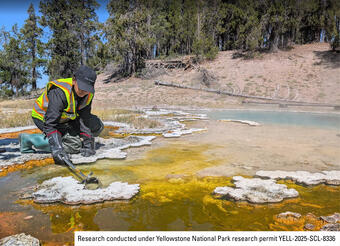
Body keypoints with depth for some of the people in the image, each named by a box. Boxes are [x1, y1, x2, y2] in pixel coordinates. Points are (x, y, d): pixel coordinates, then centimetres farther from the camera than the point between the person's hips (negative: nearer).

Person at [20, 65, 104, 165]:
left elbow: (84, 119, -13)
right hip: (43, 117, -6)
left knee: (96, 126, -6)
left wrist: (88, 144, -19)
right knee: (75, 144, -21)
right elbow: (50, 124, -40)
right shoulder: (59, 92, -35)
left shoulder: (88, 94, -17)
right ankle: (28, 139, -9)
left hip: (64, 117, 6)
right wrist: (57, 149, -50)